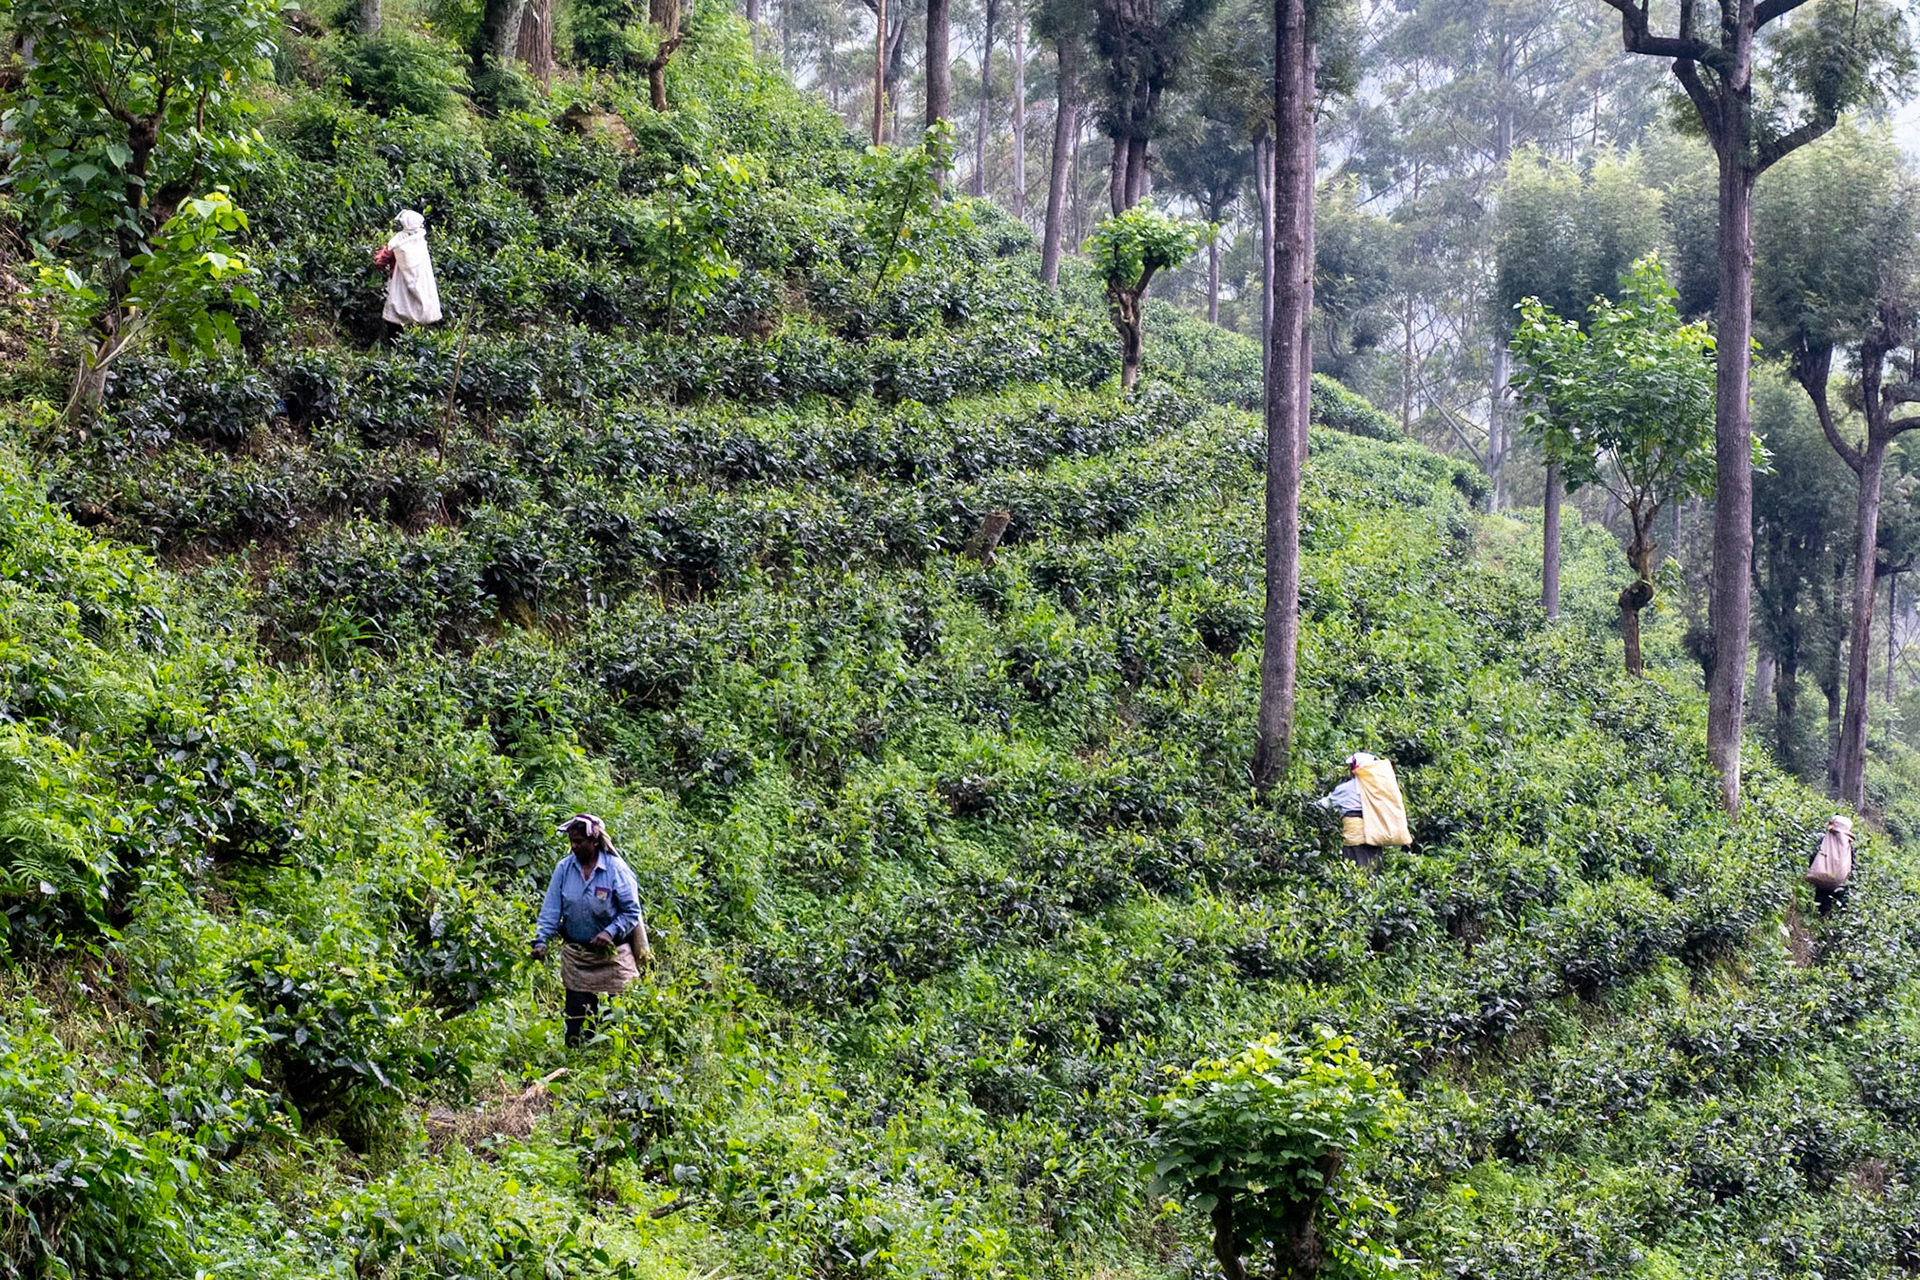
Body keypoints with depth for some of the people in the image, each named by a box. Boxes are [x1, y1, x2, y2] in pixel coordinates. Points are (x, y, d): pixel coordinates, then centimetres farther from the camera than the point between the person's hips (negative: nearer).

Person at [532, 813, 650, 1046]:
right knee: (577, 1015, 4)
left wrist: (610, 932, -21)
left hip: (611, 955, -3)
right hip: (575, 955, 3)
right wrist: (540, 941, -13)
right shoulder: (564, 868, 0)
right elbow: (551, 910, -1)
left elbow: (632, 911, -7)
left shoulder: (616, 869, -10)